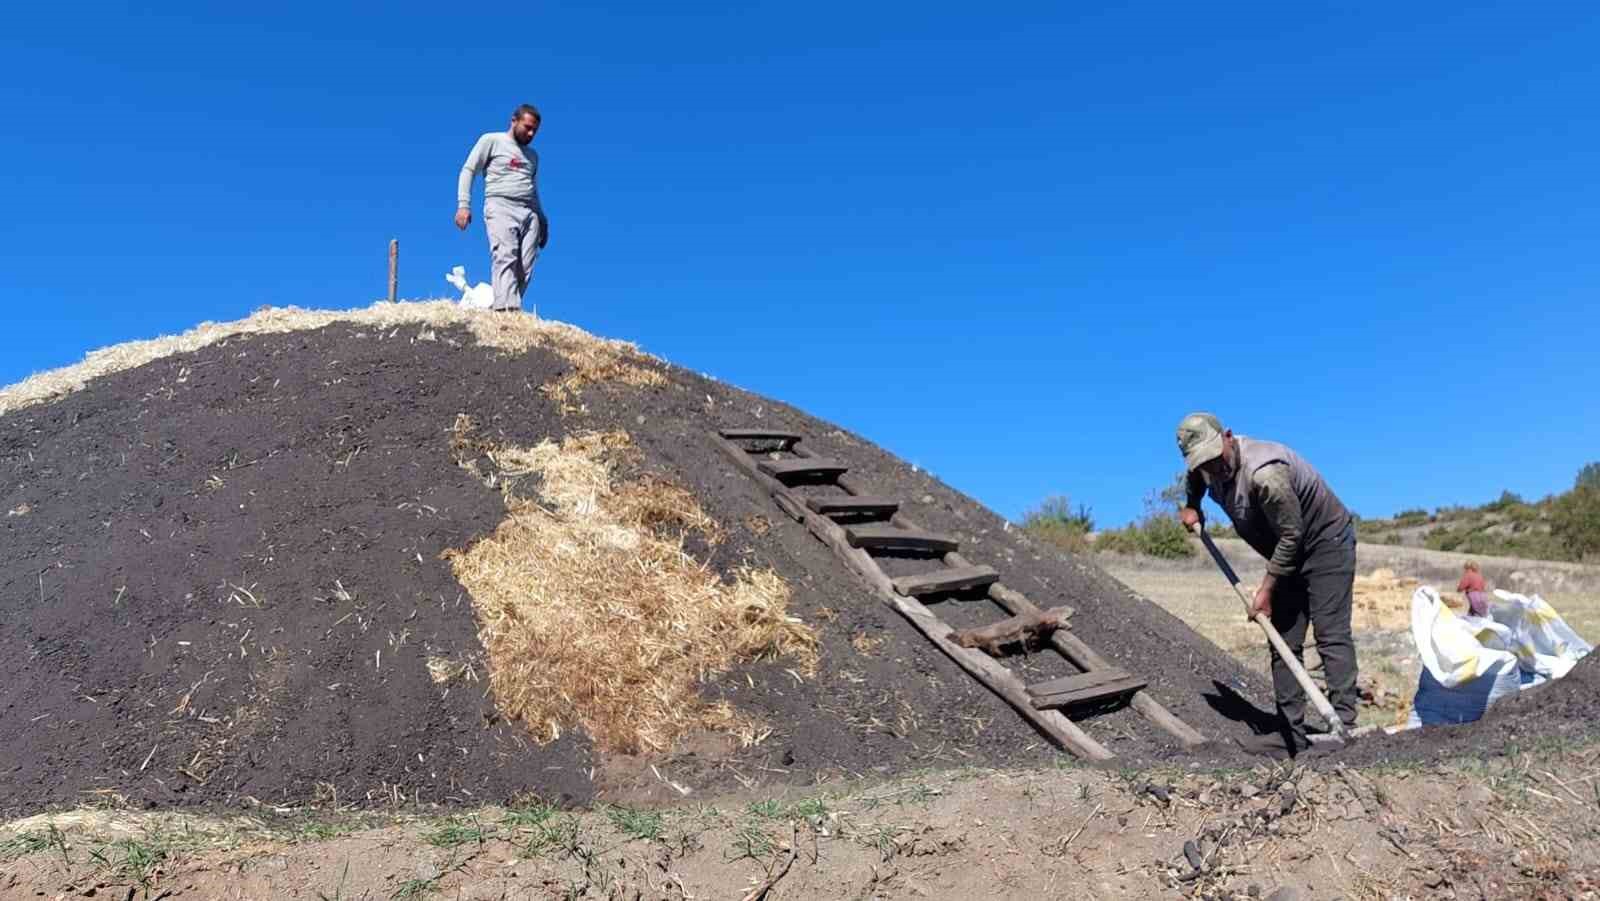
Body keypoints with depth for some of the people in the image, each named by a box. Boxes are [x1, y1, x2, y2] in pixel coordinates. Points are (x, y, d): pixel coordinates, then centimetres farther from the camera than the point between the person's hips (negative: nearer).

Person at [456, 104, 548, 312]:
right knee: (505, 259, -24)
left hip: (530, 213, 6)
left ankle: (506, 309, -10)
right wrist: (463, 205, -8)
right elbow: (468, 170, 4)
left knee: (525, 270, -10)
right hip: (501, 208, -5)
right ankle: (507, 311, -38)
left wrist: (542, 220, 18)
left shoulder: (533, 155, 27)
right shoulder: (491, 140, 10)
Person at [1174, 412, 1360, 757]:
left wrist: (1267, 589, -20)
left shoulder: (1263, 474, -33)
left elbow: (1291, 535, -26)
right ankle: (1290, 734, 6)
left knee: (1331, 635, -15)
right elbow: (1198, 475, 23)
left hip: (1327, 543, -9)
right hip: (1289, 553, 9)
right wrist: (1191, 505, 7)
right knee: (1284, 643, 4)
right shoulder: (1212, 469, -6)